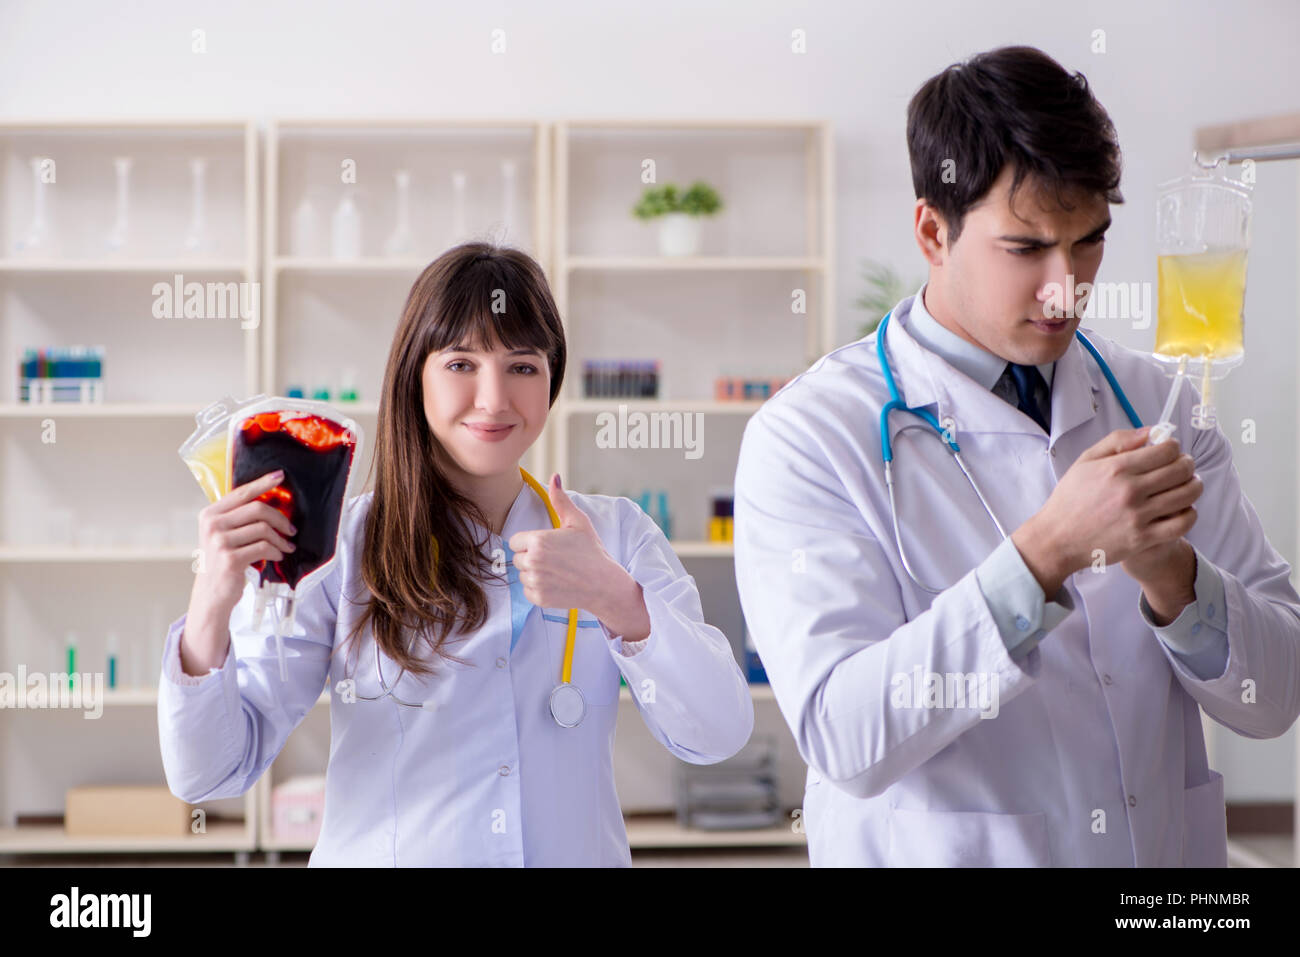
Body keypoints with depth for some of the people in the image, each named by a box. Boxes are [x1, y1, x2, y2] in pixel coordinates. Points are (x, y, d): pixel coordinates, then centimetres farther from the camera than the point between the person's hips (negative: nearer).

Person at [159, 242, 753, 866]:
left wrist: (617, 600, -21)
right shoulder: (335, 543, 0)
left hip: (577, 851, 1)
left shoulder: (617, 534, 6)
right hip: (382, 854, 0)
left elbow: (719, 736, -5)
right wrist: (210, 609, -20)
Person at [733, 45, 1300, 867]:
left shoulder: (1157, 404, 3)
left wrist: (1169, 573, -17)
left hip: (1169, 845, 3)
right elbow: (841, 736, -20)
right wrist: (1048, 551, -26)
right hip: (938, 850, -3)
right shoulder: (810, 434, -10)